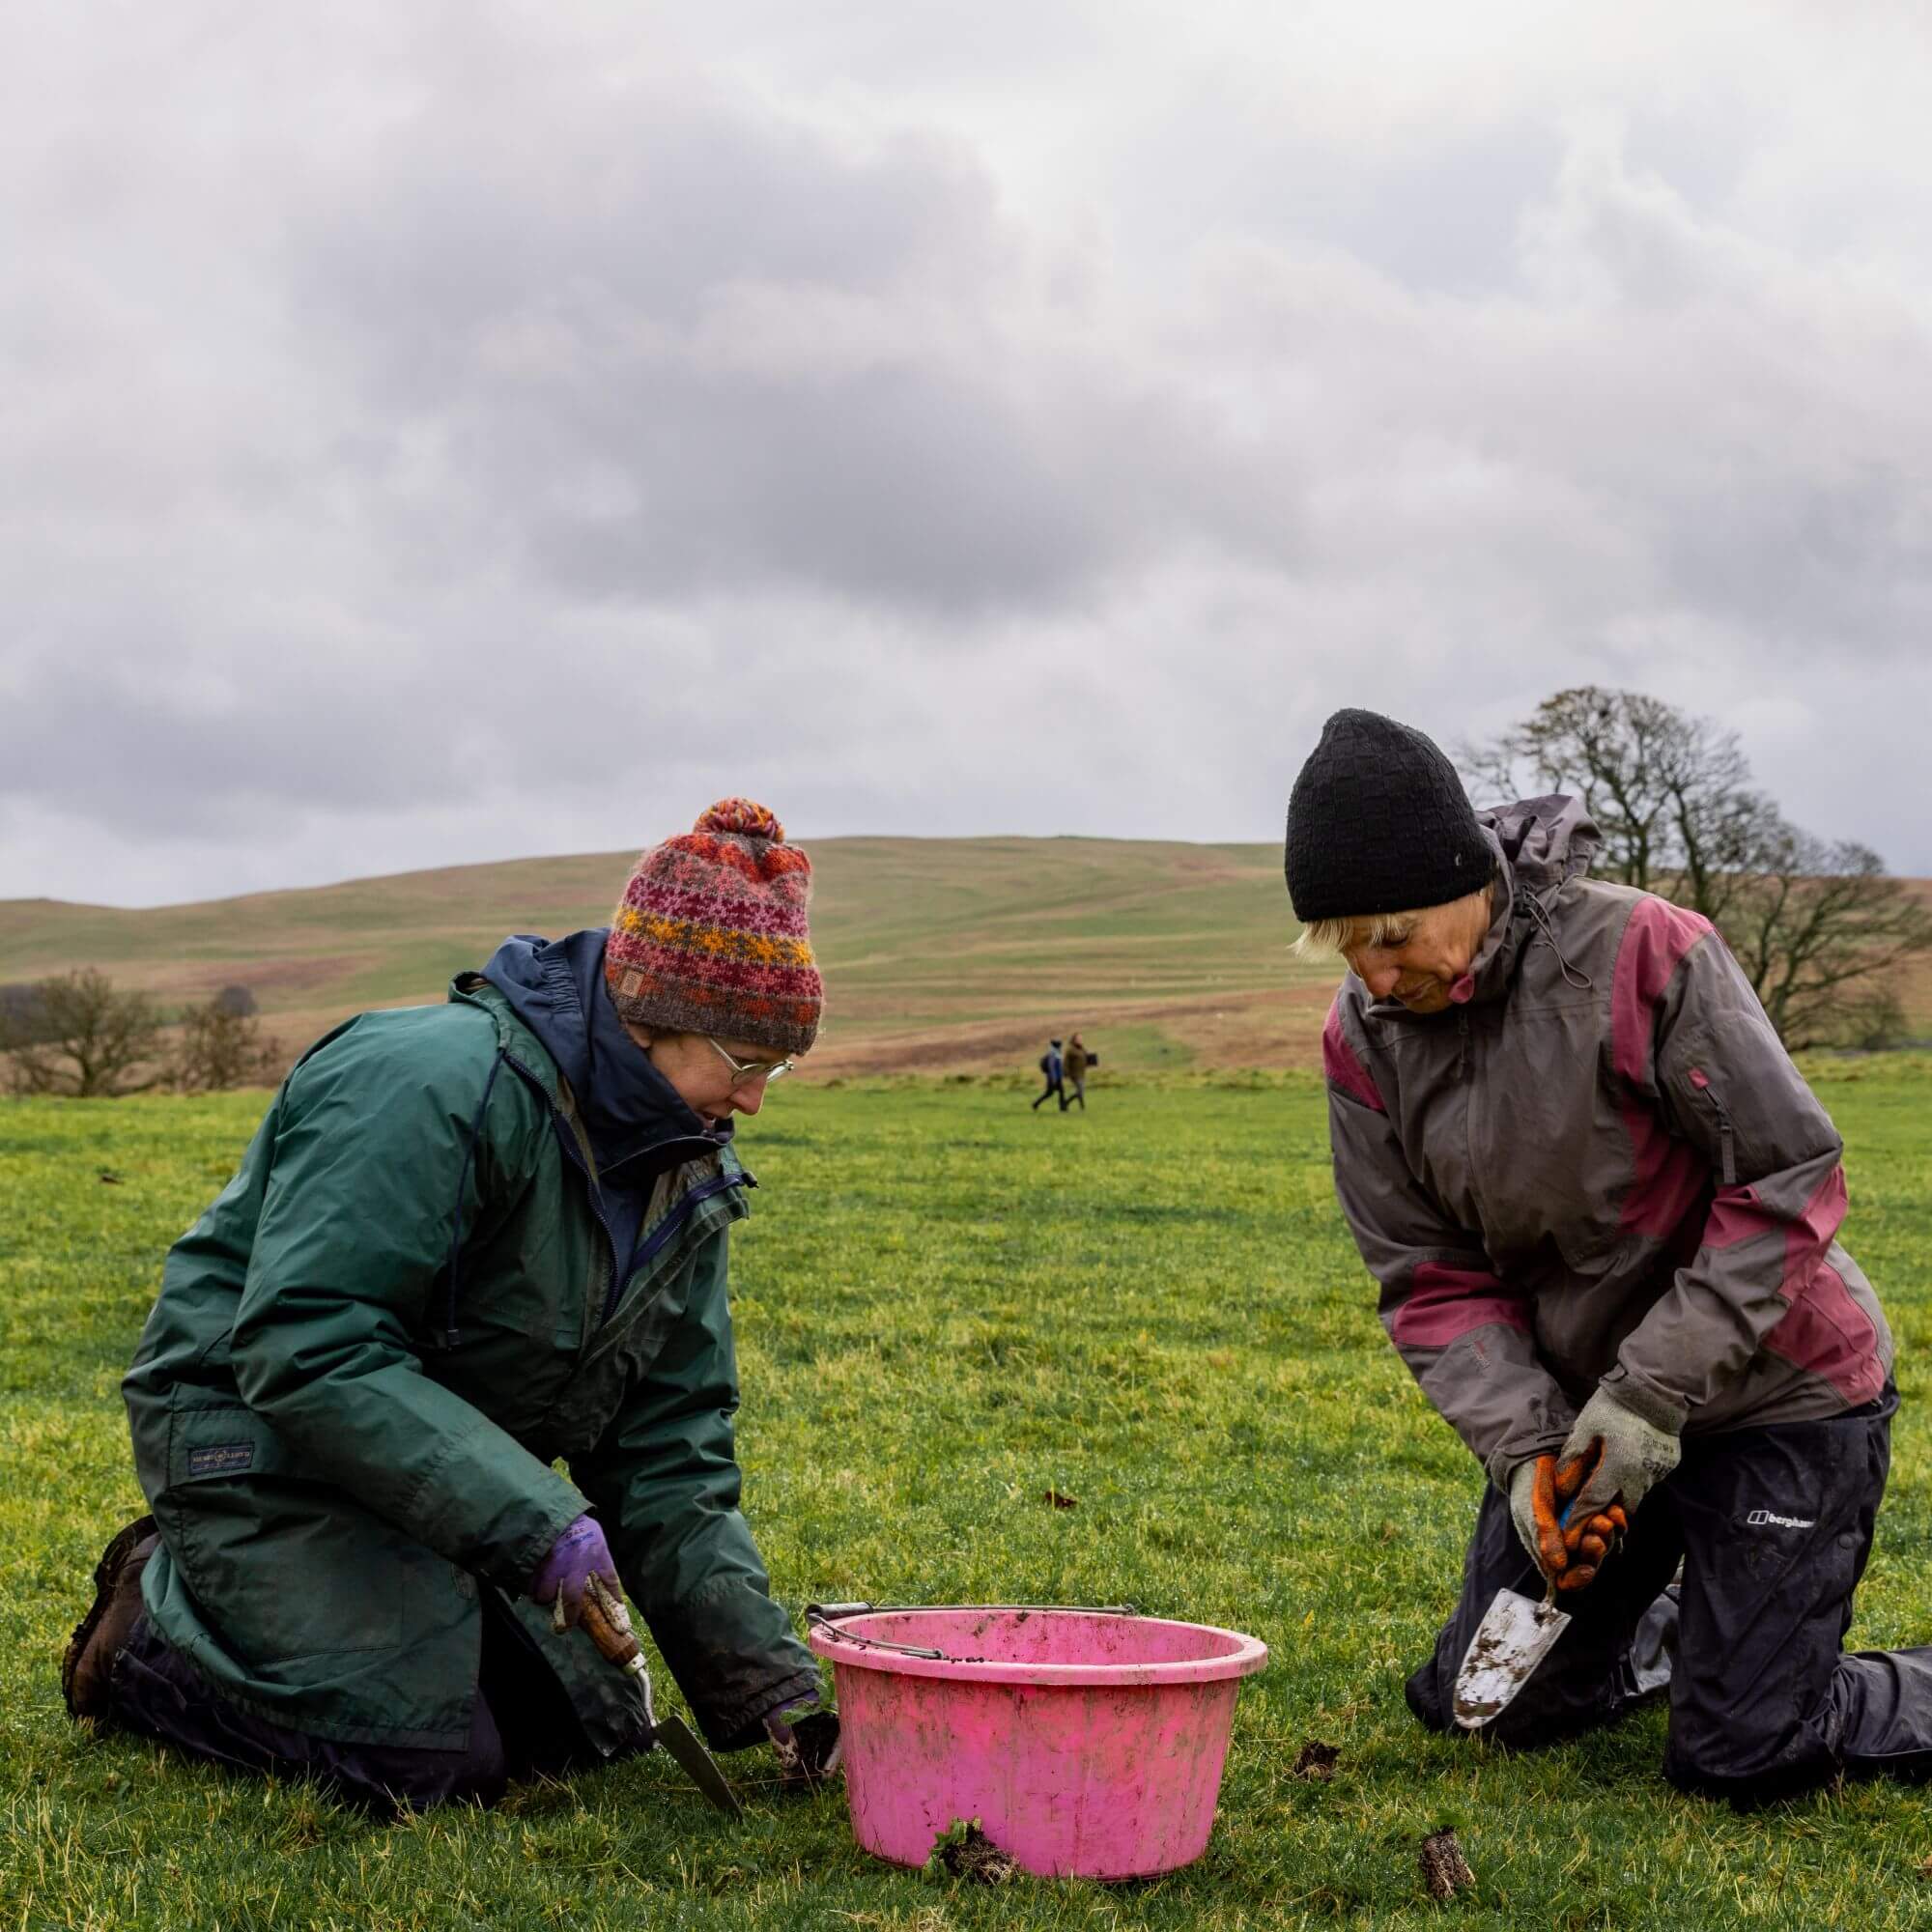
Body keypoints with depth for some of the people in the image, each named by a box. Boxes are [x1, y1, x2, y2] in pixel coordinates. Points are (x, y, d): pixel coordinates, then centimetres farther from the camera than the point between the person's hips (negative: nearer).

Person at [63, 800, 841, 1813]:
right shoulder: (438, 1085, -27)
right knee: (430, 1756, -21)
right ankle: (152, 1629, 5)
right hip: (259, 1433, -9)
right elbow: (304, 1348, -33)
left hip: (450, 1452, 9)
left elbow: (665, 1445, 2)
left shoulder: (686, 1163, 1)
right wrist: (529, 1519, -36)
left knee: (590, 1727, 8)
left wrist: (772, 1686, -9)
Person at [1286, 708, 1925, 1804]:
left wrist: (1654, 1391, -23)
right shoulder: (1364, 1038, -8)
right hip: (1575, 1404, 6)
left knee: (1738, 1759, -7)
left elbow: (1791, 1181, -20)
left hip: (1771, 1387, -5)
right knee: (1480, 1707, 8)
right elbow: (1432, 1280, -4)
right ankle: (1660, 1628, 35)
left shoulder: (1643, 953, -23)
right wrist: (1523, 1449, -20)